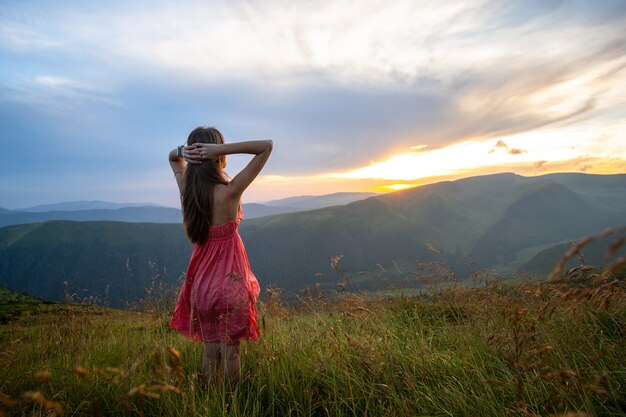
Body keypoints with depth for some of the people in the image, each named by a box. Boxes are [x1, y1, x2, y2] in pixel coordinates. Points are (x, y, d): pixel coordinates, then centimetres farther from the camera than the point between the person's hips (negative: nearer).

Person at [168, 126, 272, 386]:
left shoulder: (186, 189, -6)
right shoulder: (230, 192, -22)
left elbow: (172, 158, 16)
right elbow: (267, 146, -19)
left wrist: (181, 151, -7)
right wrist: (222, 149, -25)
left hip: (201, 282, 5)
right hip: (230, 283, -5)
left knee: (210, 350, 20)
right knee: (230, 352, 14)